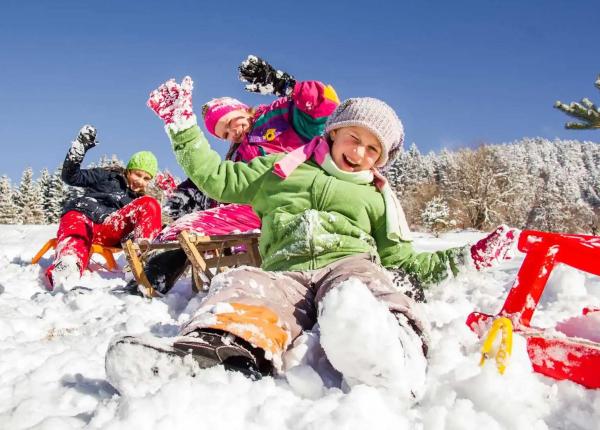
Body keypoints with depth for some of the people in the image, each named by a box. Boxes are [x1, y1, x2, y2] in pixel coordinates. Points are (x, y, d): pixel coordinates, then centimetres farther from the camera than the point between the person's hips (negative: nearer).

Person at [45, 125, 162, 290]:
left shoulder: (140, 201, 26)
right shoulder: (108, 177, 17)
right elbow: (71, 176, 10)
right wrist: (80, 147, -5)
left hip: (106, 233, 2)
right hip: (80, 215, -2)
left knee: (150, 205, -17)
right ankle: (67, 266, -73)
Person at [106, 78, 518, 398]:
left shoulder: (377, 197, 30)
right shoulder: (282, 168, 29)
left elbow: (401, 259, 26)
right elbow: (217, 179, 29)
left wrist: (466, 258, 17)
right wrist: (183, 125, 25)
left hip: (349, 263, 0)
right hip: (285, 273, 1)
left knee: (355, 294, -40)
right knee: (242, 285, -37)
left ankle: (390, 351, -72)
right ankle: (221, 345, -69)